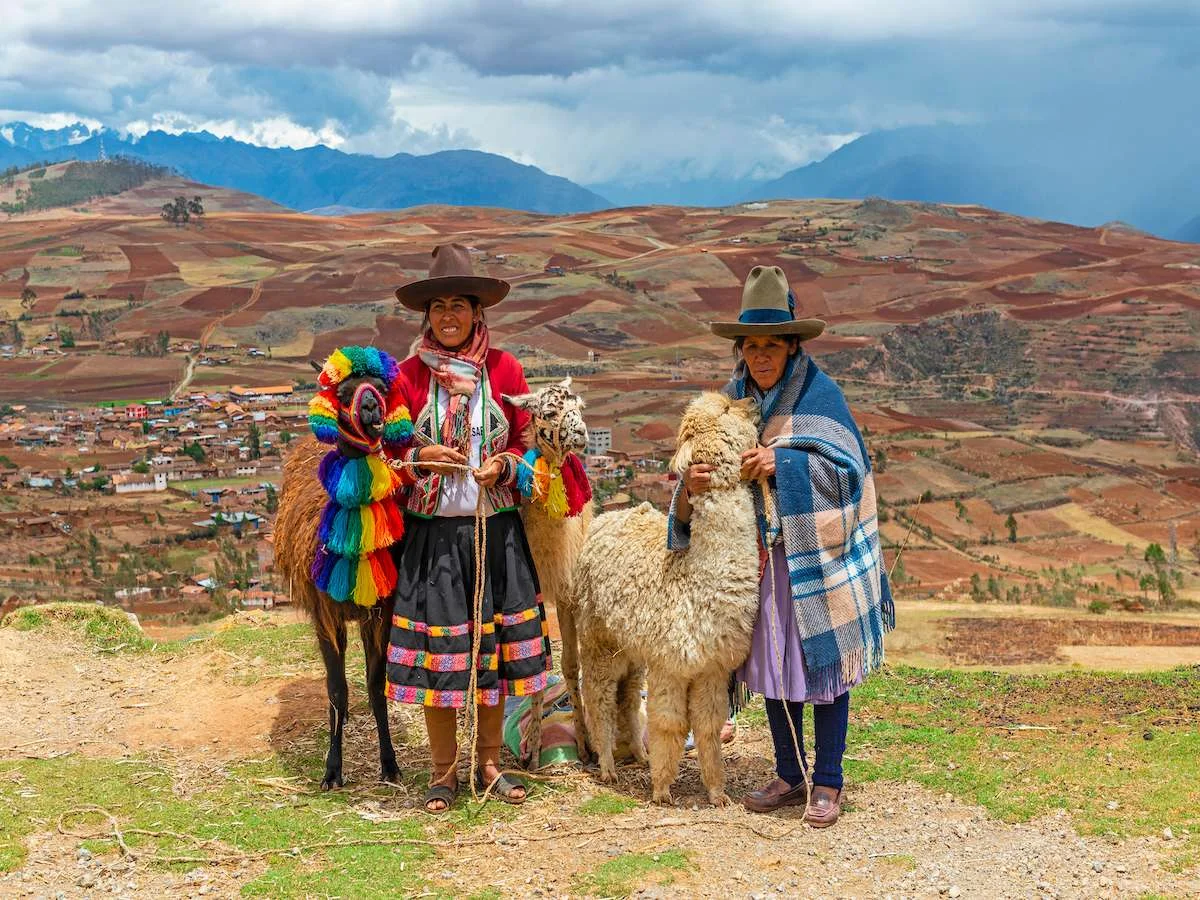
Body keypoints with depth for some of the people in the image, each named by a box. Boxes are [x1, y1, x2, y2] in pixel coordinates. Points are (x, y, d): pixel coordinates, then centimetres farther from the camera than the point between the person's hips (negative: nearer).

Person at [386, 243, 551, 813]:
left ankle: (489, 763, 25)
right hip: (432, 532, -1)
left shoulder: (504, 369, 1)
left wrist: (503, 466, -12)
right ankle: (444, 773, 18)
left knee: (493, 646, 8)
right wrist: (420, 459, -14)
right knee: (435, 650, 2)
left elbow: (527, 445, 8)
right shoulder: (409, 375, -1)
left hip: (495, 530, 1)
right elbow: (391, 455, 6)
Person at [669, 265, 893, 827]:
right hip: (760, 555, 5)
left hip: (815, 555, -4)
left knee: (823, 663, 2)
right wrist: (692, 487, -19)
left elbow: (848, 467, -13)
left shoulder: (820, 394, -9)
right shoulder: (732, 398, 4)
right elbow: (709, 460, 3)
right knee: (771, 664, 11)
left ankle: (827, 781, 14)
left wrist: (783, 462, -22)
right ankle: (789, 776, 24)